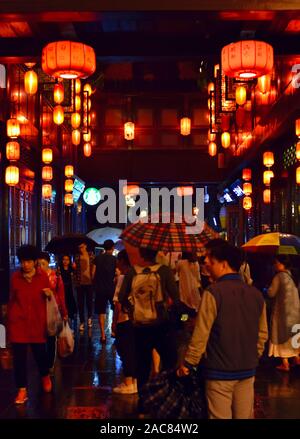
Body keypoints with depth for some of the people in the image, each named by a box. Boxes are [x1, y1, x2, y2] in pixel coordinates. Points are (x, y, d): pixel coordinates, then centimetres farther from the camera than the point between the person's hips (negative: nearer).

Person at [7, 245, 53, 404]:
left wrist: (49, 294, -13)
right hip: (18, 321, 0)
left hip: (37, 321, 0)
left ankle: (45, 376, 40)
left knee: (40, 352, 9)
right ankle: (22, 390, 11)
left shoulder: (43, 276, -1)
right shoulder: (15, 277, 1)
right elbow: (12, 299, 9)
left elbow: (50, 296, 11)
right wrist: (9, 320, 9)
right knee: (19, 356, 0)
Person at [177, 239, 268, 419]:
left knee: (220, 416, 4)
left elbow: (201, 333, -13)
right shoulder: (256, 294, 3)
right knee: (245, 415, 13)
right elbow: (263, 334, 10)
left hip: (220, 371, -5)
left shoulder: (214, 292, -14)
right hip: (247, 370, 5)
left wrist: (188, 363, -3)